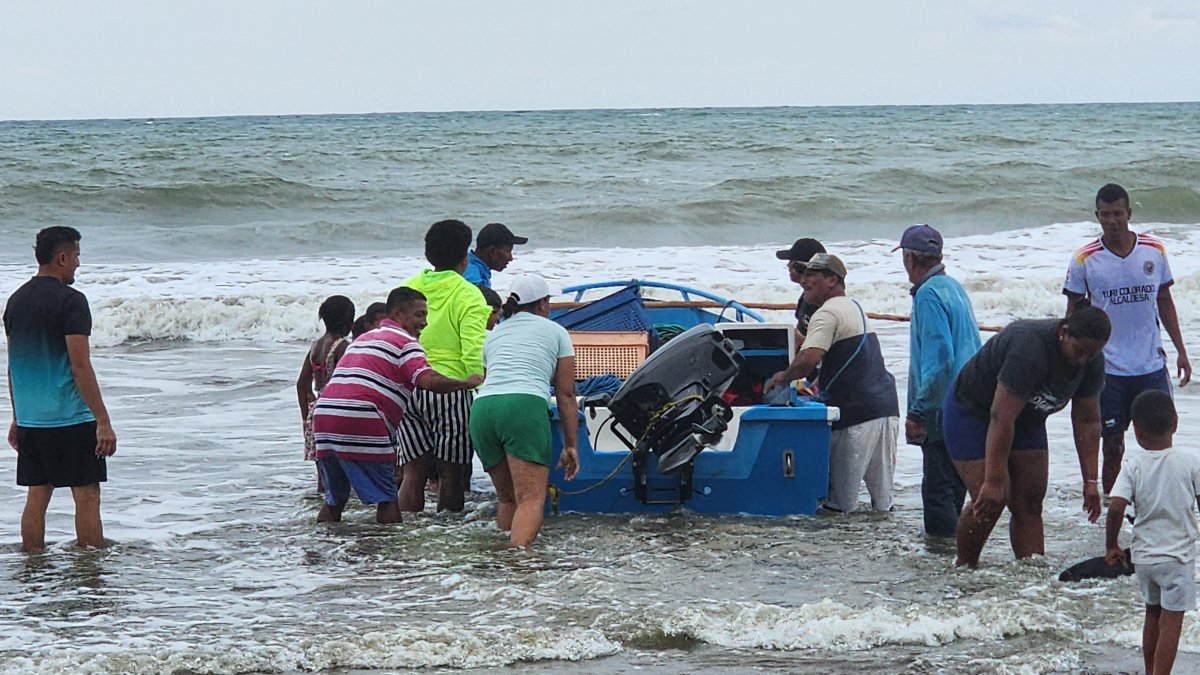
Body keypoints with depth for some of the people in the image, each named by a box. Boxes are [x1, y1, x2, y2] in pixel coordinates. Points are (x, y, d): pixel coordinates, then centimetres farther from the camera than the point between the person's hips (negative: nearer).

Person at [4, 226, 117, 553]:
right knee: (87, 497, -2)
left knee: (37, 496, 11)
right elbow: (80, 366, -17)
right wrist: (103, 421, -15)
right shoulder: (70, 301, -12)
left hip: (30, 417, 7)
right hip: (71, 417, -7)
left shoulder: (16, 300, 10)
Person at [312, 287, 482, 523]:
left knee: (335, 498, 18)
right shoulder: (404, 342, 2)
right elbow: (429, 380, -13)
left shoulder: (363, 338, 30)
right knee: (385, 499, -2)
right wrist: (467, 383, -3)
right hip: (362, 424, -8)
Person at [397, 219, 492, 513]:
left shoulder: (407, 289, 11)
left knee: (413, 472, 5)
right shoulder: (468, 296, -4)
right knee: (450, 472, 4)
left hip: (407, 388, 4)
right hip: (449, 387, -4)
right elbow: (474, 351, -14)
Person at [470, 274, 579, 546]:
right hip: (525, 407, -5)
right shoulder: (554, 331, 19)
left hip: (482, 408, 5)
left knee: (507, 499, 18)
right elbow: (566, 394, 15)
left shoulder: (494, 334, 31)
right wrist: (571, 446, 15)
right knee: (531, 500, -13)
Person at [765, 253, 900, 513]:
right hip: (886, 408, 10)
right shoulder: (854, 308, 23)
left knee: (841, 502, -6)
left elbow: (809, 358, -24)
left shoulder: (827, 314, -9)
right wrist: (820, 385, 20)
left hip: (858, 415, -10)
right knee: (882, 496, 13)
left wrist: (782, 377, -7)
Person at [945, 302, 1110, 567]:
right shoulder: (1030, 349, -37)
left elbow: (1087, 422, -4)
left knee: (1030, 503, -4)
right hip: (972, 413, -7)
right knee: (990, 502, -15)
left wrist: (1090, 481, -9)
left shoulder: (1092, 361, -13)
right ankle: (964, 568, 4)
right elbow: (1001, 417, -38)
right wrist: (993, 481, -39)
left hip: (1026, 420, 7)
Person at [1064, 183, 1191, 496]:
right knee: (1112, 445, 2)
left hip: (1151, 365, 2)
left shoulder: (1155, 251, 2)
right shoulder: (1084, 260, -4)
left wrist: (1181, 350, 10)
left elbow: (1165, 302, 12)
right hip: (1108, 370, -2)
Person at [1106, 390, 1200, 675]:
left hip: (1143, 555, 3)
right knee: (1172, 620, 0)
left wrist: (1112, 545, -2)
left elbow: (1116, 507, -16)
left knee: (1153, 614, 20)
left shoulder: (1133, 465, -9)